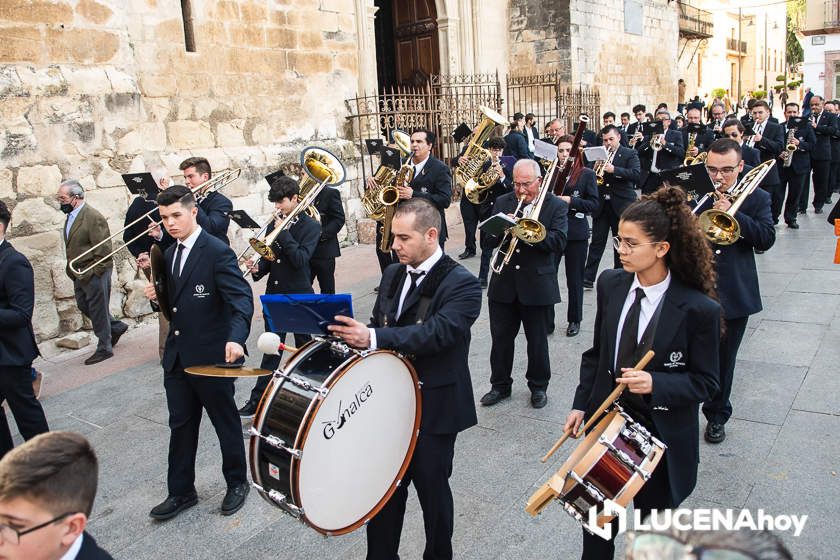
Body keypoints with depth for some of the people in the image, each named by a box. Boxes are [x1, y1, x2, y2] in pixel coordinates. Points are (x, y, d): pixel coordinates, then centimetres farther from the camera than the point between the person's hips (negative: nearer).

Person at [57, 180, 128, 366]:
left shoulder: (93, 217, -19)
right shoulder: (71, 216, 9)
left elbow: (103, 250, -21)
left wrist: (90, 275, -18)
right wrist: (73, 271, 12)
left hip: (95, 273, -9)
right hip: (79, 274, 9)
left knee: (97, 310, 2)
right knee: (84, 306, 17)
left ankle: (104, 349, 15)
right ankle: (116, 327, 33)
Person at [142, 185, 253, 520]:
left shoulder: (217, 252, -16)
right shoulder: (170, 254, 9)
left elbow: (242, 299, -26)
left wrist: (236, 338, -41)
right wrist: (158, 293, -3)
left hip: (212, 357, -7)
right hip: (177, 356, 7)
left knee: (226, 423, 11)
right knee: (181, 426, 15)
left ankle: (237, 482, 30)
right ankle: (181, 492, 29)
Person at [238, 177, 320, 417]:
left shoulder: (310, 226, -8)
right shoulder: (274, 224, 8)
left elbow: (300, 259, -21)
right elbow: (269, 258, 14)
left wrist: (283, 233, -19)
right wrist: (258, 268, -7)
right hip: (274, 295, 5)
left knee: (304, 347, 11)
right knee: (271, 350, 9)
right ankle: (257, 400, 12)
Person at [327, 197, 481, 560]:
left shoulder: (462, 284, -14)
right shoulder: (393, 274, 9)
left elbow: (436, 333, -29)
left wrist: (373, 338, -37)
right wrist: (354, 335, -6)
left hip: (432, 409, -5)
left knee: (432, 491, 11)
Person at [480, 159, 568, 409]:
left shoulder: (556, 206, -3)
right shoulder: (502, 203, 5)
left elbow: (559, 242, -15)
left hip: (537, 285, -3)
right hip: (504, 284, 3)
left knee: (537, 341, 10)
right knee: (500, 338, 11)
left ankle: (538, 386, 29)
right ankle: (500, 385, 27)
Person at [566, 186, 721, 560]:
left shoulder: (699, 309, -19)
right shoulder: (611, 284, -5)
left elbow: (705, 382, -11)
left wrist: (655, 383, -28)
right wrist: (581, 404, 2)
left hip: (662, 434, -3)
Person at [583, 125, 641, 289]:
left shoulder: (630, 154, 1)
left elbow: (636, 174, -13)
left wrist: (614, 169, -23)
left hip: (621, 205, -2)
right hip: (601, 205, 2)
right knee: (597, 242, 1)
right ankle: (588, 278, 2)